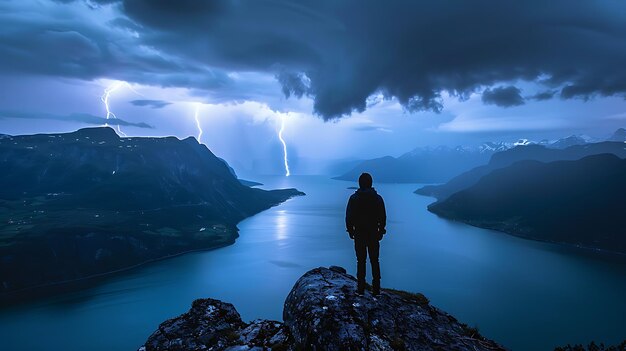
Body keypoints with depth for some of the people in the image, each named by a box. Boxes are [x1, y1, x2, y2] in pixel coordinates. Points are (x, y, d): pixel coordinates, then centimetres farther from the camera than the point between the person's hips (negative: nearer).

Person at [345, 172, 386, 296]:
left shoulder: (354, 198, -7)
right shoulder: (378, 198, -3)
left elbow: (349, 217, -4)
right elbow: (383, 217, 1)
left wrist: (350, 230, 8)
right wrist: (381, 231, 12)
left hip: (359, 234, -1)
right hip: (374, 234, 1)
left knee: (361, 261, 6)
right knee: (375, 261, 9)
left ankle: (360, 289, 8)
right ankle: (376, 289, 12)